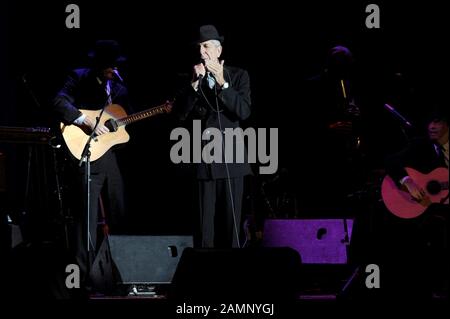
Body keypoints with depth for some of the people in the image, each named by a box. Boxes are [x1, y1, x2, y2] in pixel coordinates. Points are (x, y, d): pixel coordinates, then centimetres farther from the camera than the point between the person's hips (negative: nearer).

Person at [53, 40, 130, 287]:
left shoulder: (118, 87, 15)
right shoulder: (79, 78, -3)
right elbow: (60, 103, -17)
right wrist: (87, 121, -25)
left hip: (111, 155, 7)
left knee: (118, 215, 11)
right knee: (87, 216, -7)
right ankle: (85, 273, -4)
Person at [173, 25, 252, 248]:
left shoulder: (238, 76, 5)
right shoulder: (189, 79, 7)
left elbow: (244, 112, -7)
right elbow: (180, 113, -4)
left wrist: (222, 83, -13)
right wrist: (194, 83, -13)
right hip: (202, 160, 0)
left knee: (230, 225, 1)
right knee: (204, 226, -3)